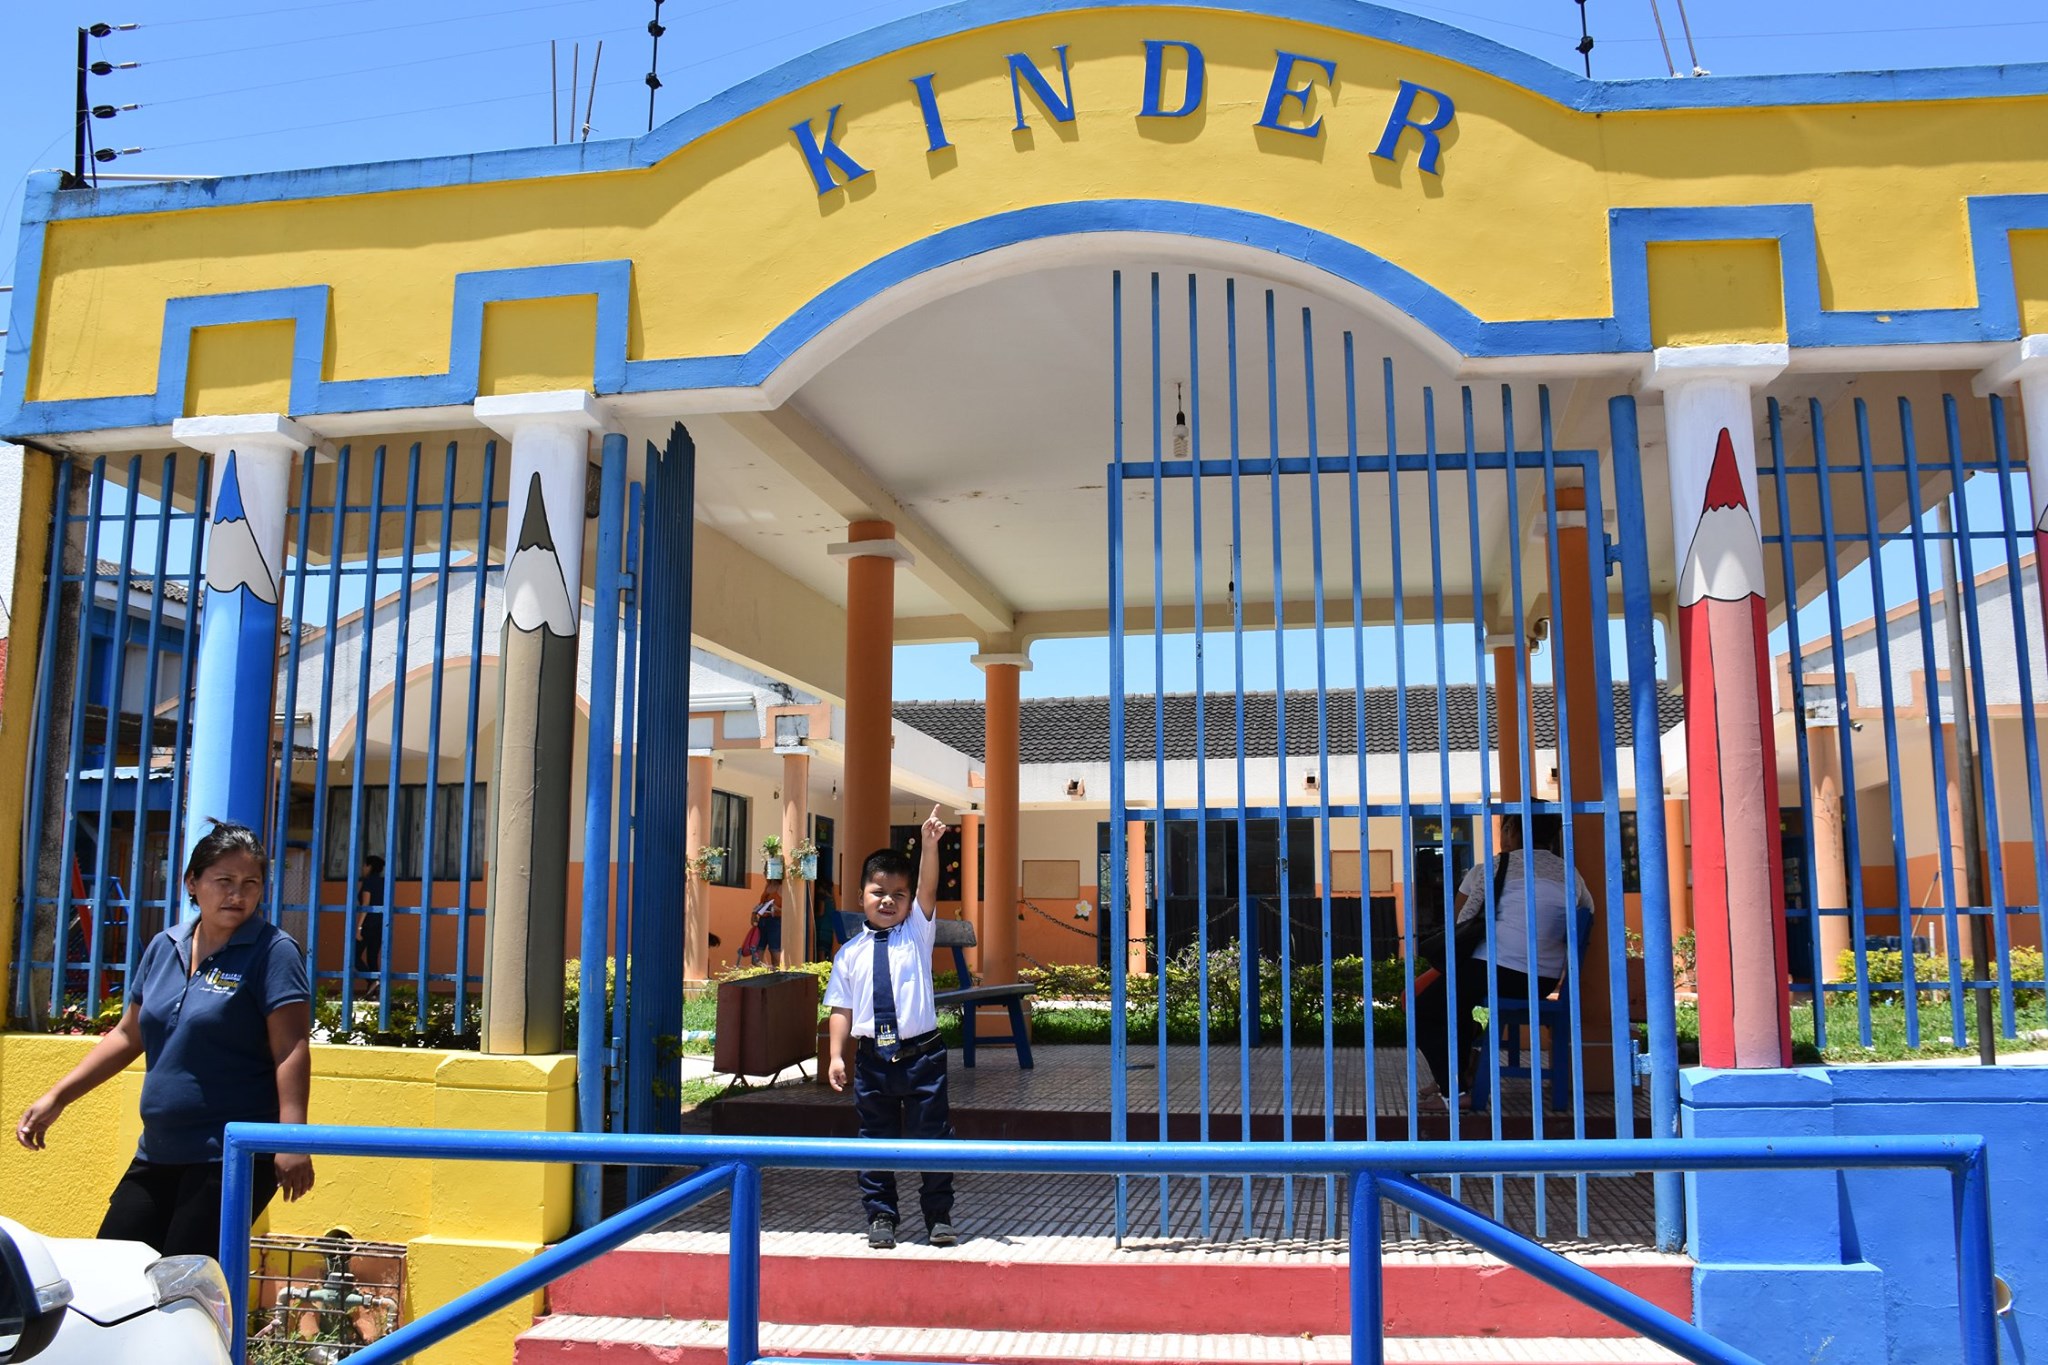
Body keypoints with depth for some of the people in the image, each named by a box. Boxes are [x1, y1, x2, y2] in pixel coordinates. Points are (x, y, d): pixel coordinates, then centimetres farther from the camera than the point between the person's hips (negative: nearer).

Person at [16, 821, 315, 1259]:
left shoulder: (271, 951, -9)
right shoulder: (164, 947, 10)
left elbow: (290, 1051, -16)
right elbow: (128, 1035, 20)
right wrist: (57, 1097, 15)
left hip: (232, 1159, -7)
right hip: (158, 1154, 7)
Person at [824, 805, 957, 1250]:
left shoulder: (917, 934, 2)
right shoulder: (850, 954, 4)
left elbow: (927, 888, -13)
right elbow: (842, 1008, 4)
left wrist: (930, 844, -26)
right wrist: (837, 1055, -6)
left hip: (921, 1053, -1)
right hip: (872, 1058, 1)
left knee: (931, 1137, 4)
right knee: (875, 1141, 9)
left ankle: (938, 1217, 17)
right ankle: (880, 1218, 21)